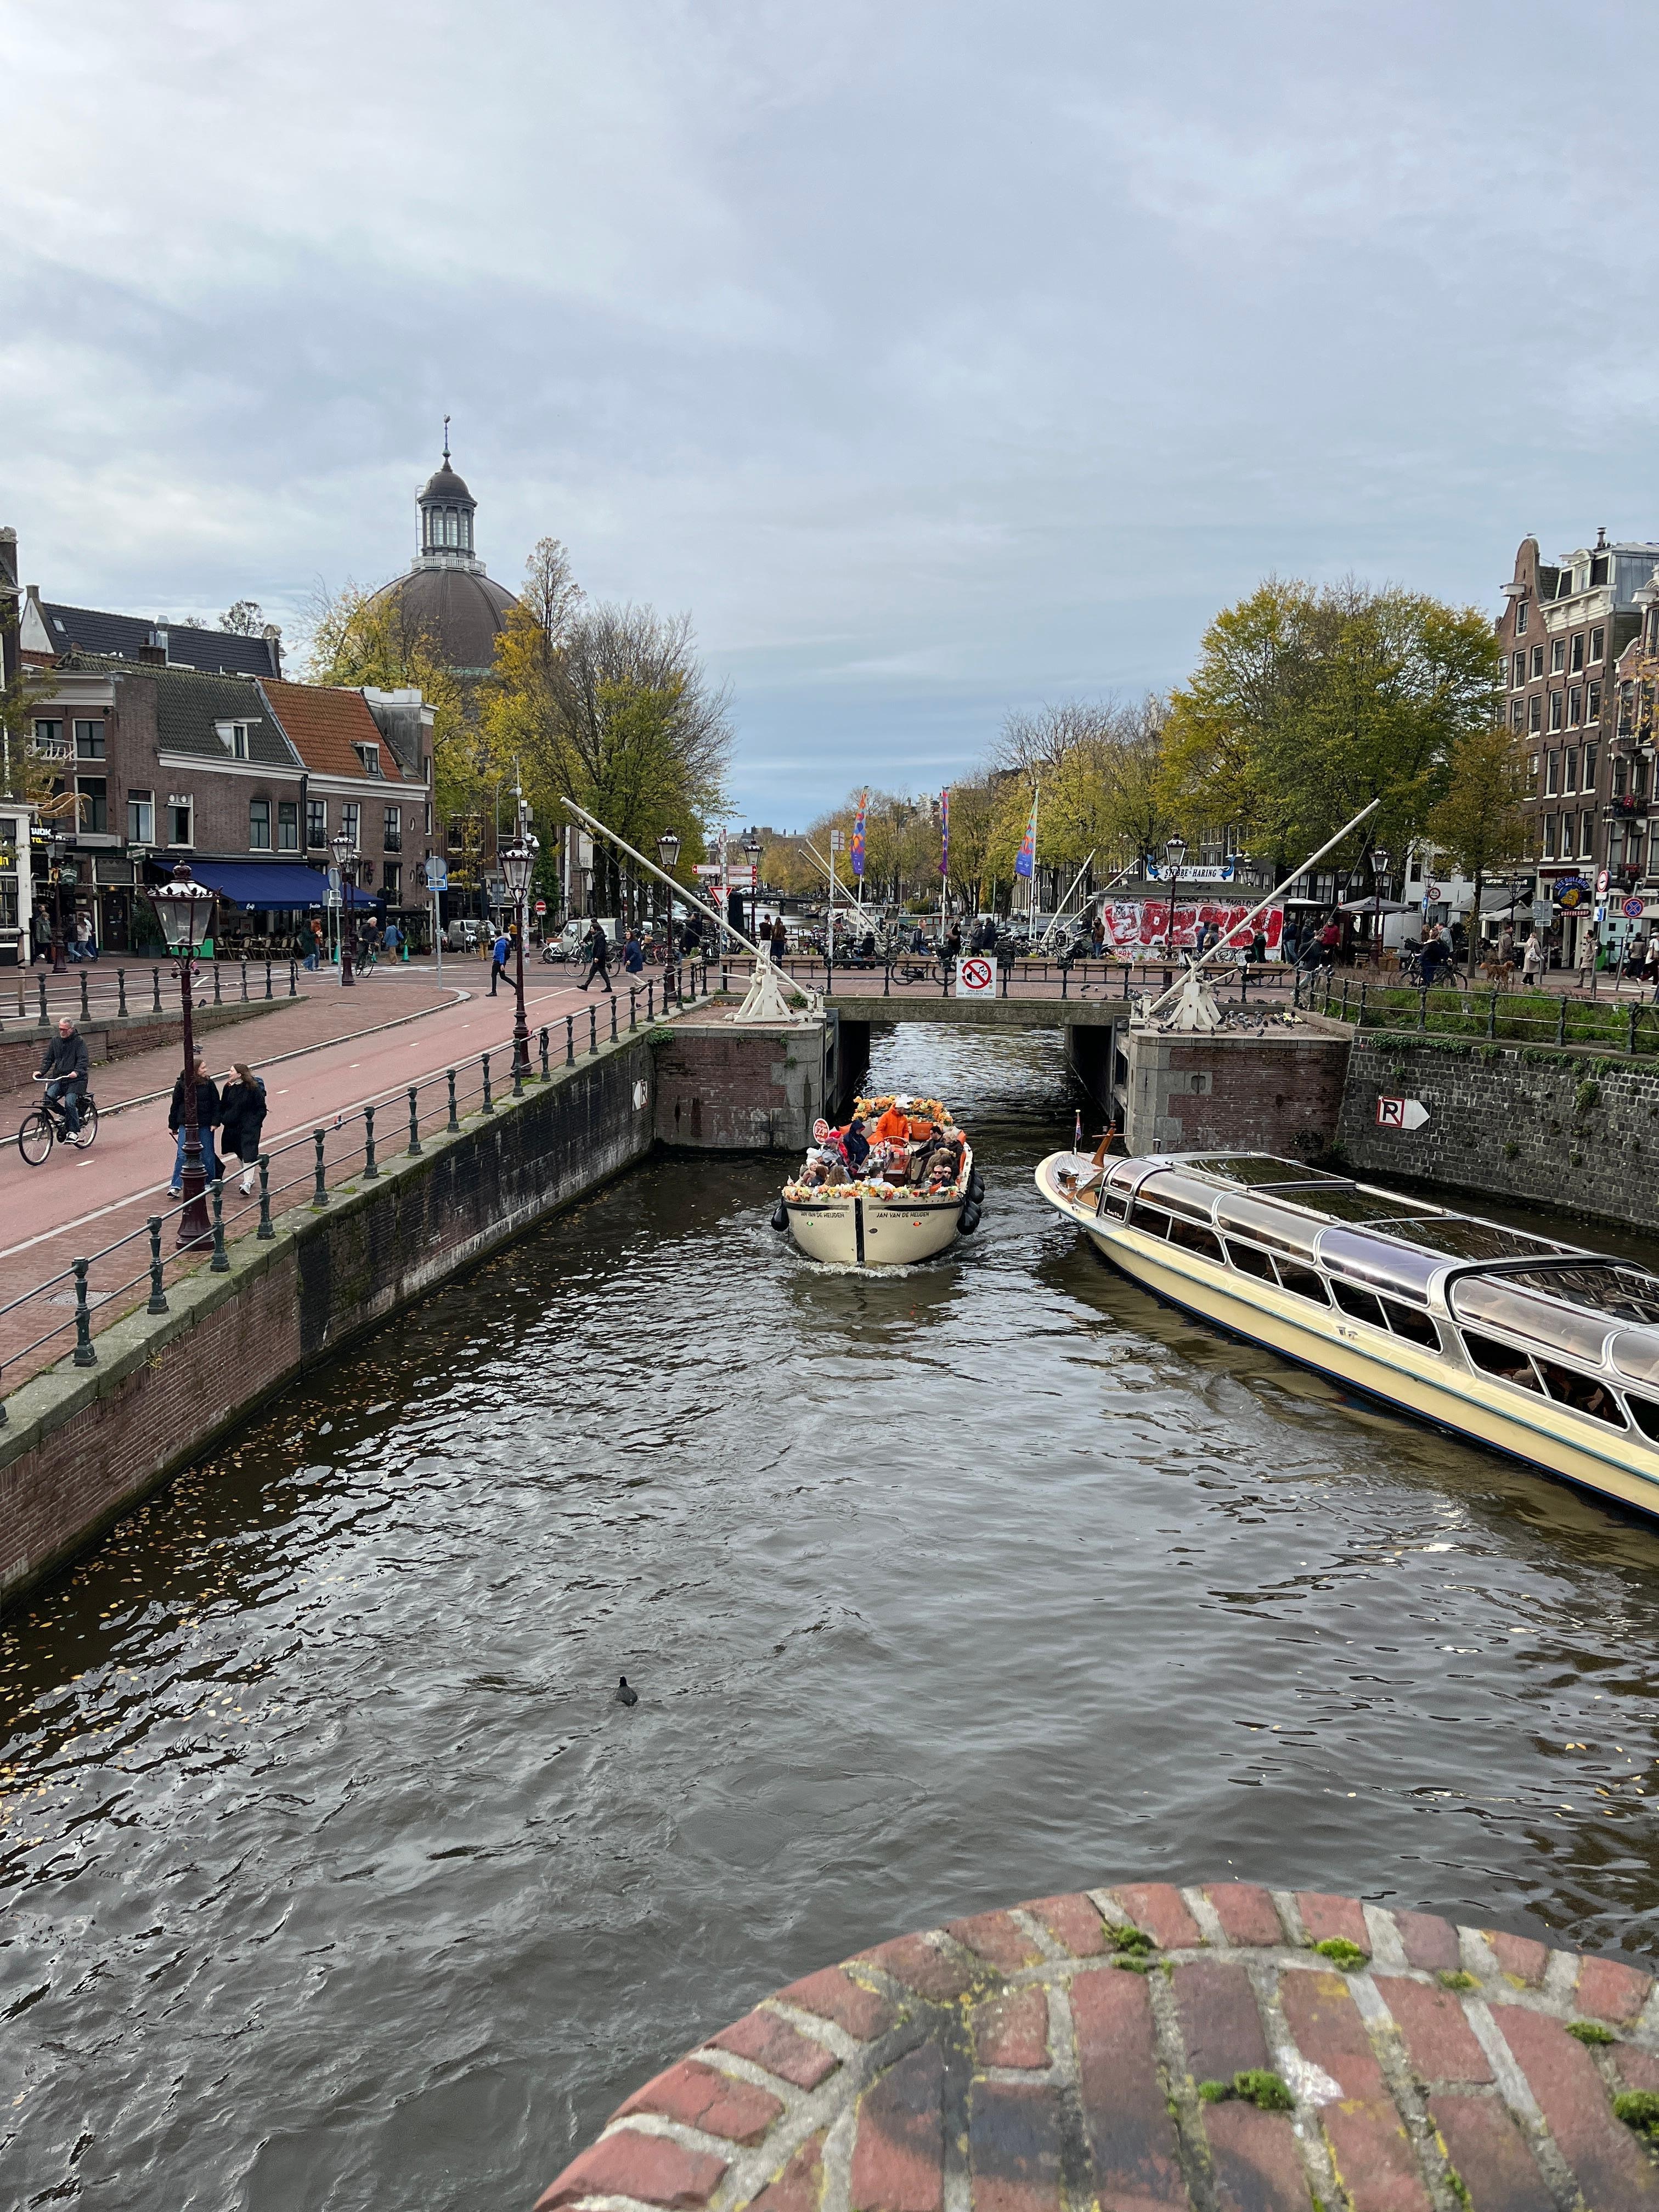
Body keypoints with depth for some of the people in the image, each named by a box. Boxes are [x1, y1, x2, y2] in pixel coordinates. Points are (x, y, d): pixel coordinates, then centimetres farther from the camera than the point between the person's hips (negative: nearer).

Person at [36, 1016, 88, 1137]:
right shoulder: (55, 1041, 10)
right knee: (48, 1098, -18)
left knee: (69, 1102, -21)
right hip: (58, 1078, 5)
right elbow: (48, 1059, 13)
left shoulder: (79, 1041, -4)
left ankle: (74, 1131, -9)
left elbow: (83, 1060, -14)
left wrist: (77, 1072, -32)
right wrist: (41, 1071, -5)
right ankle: (66, 1115, 5)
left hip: (75, 1079, -5)